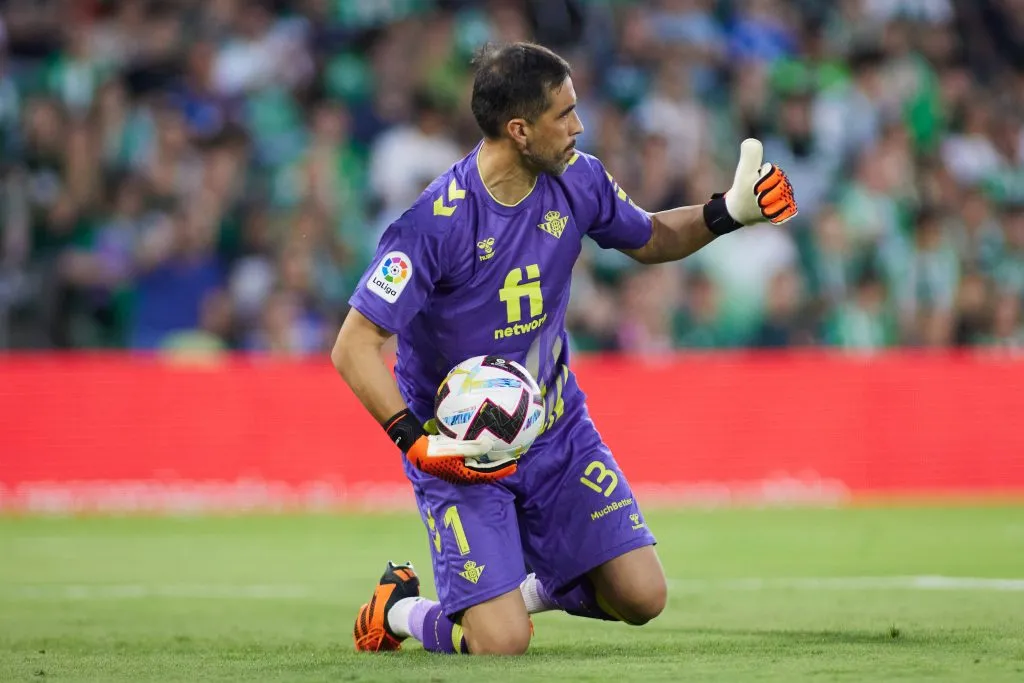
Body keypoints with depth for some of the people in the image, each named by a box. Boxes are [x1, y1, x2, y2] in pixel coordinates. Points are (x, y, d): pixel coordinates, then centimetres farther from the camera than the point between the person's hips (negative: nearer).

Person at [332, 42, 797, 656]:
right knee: (502, 643, -16)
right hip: (461, 450, -6)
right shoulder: (436, 221, -25)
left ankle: (531, 587, 25)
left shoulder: (578, 180, -6)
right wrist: (418, 443, -33)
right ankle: (402, 608, 17)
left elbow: (650, 239, 15)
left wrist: (730, 212, -2)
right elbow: (354, 346, -23)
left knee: (642, 598, -4)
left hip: (558, 431, 6)